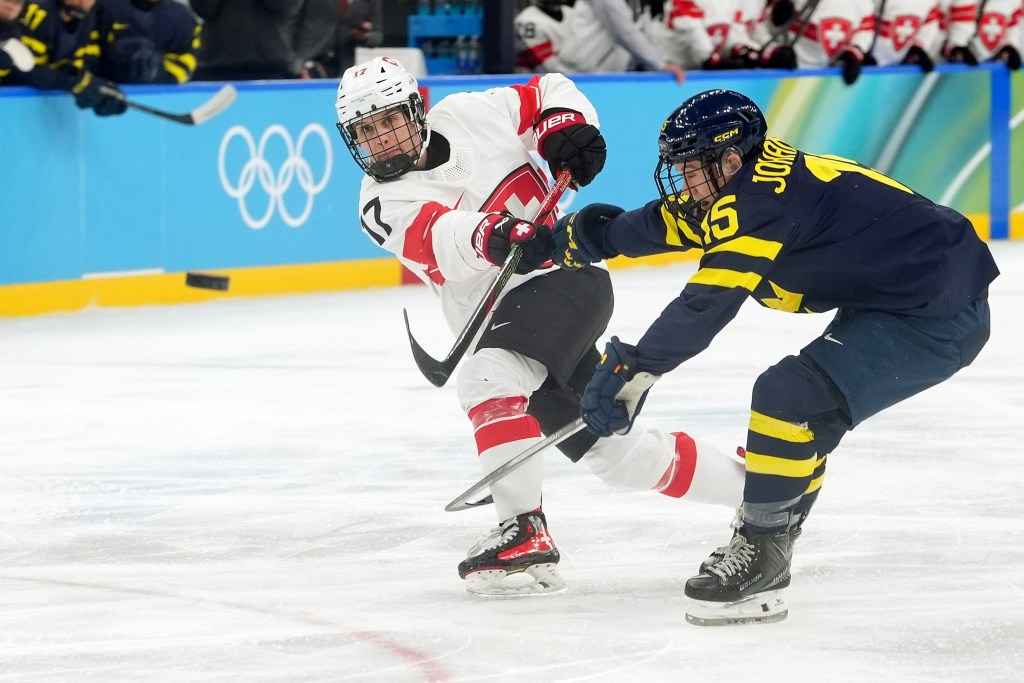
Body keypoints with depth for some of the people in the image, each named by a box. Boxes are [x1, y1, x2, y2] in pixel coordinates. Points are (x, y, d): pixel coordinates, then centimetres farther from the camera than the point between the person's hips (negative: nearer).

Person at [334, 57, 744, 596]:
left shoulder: (470, 114, 1)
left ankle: (523, 531, -28)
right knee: (616, 454, 5)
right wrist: (492, 238, -41)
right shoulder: (382, 205, 1)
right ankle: (747, 482, 22)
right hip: (502, 323, 4)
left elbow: (547, 92, 17)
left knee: (489, 375, -30)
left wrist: (567, 128, -4)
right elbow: (440, 238, -21)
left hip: (568, 277, -4)